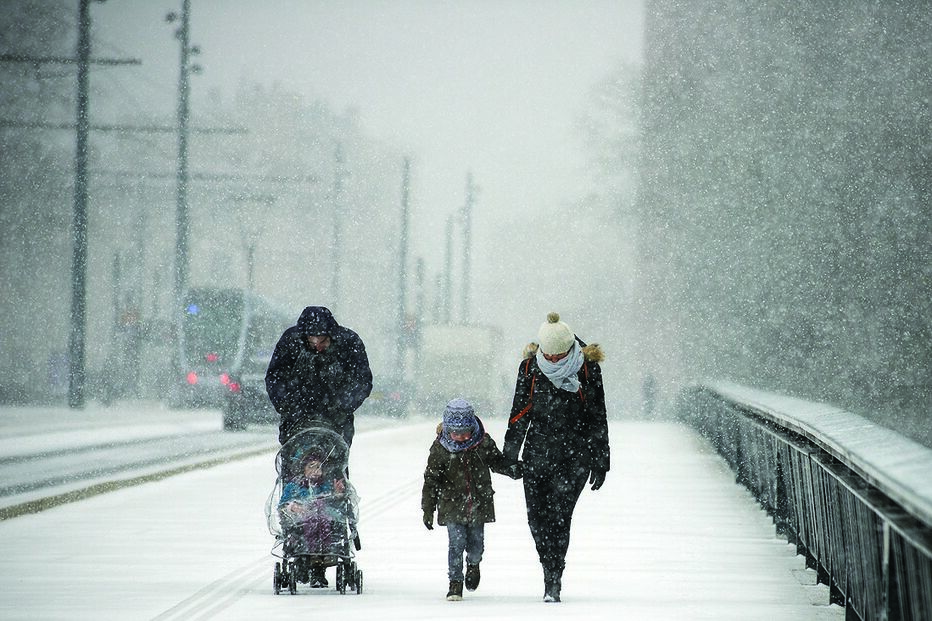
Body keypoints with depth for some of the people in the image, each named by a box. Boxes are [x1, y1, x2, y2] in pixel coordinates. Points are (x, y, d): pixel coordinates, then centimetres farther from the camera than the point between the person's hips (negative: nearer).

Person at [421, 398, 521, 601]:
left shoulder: (483, 443, -6)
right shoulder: (440, 448, -10)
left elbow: (496, 460, 12)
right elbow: (431, 480, -4)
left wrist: (510, 469, -9)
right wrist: (428, 509, -5)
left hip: (478, 504, 2)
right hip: (452, 505, -2)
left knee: (476, 543, 9)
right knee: (456, 543, -9)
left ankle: (473, 563, 42)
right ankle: (455, 582, 1)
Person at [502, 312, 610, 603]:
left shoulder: (588, 367, -6)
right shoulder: (530, 366, -1)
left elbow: (598, 416, 1)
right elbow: (520, 411, 9)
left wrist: (599, 461, 1)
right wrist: (510, 451, 9)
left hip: (576, 454, -3)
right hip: (538, 451, 3)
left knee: (559, 516, -12)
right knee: (537, 516, 2)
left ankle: (553, 583, -8)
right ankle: (551, 573, 23)